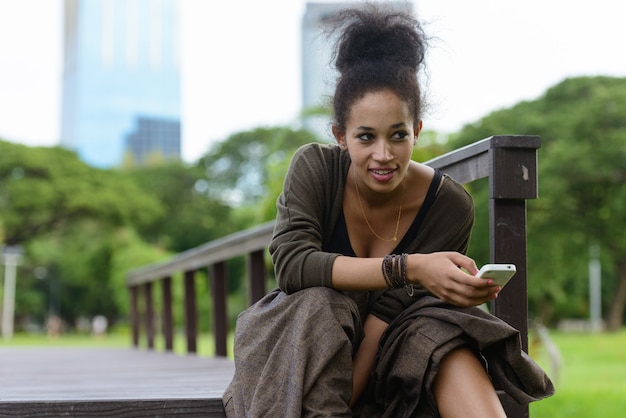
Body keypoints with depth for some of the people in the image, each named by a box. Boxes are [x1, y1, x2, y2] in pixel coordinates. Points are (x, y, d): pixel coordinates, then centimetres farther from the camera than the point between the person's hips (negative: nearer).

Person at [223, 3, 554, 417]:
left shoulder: (450, 206, -14)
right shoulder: (314, 168, -14)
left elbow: (389, 313, -17)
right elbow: (292, 264, -29)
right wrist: (409, 268, -39)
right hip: (295, 342, 0)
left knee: (440, 331, -31)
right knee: (315, 306, -33)